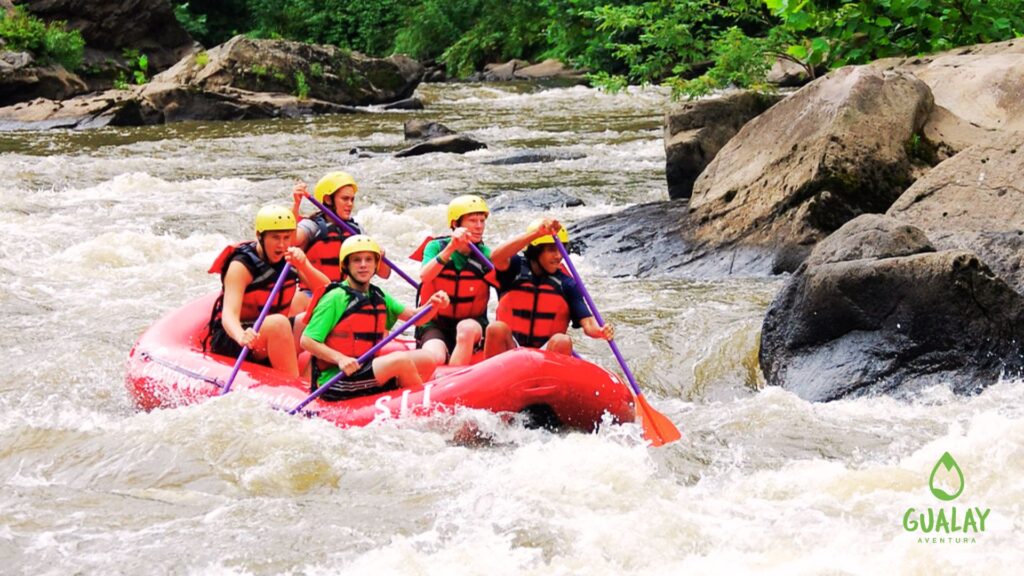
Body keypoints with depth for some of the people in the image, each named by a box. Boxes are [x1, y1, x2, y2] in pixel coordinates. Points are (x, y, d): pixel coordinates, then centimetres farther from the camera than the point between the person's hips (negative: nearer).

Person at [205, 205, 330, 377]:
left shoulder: (292, 258, 2)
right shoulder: (241, 266, -16)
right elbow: (229, 314, -29)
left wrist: (303, 267, -30)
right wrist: (242, 337, -52)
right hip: (228, 341, -6)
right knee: (278, 322, -35)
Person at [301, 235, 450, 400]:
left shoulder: (378, 297, 13)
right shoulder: (335, 298, -11)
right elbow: (307, 341, -14)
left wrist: (433, 305, -11)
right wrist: (340, 359, -26)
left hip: (366, 371, 8)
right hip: (334, 382, -8)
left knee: (426, 359, -2)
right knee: (400, 360, -23)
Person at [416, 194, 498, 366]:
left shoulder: (486, 255, -2)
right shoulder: (436, 247, -4)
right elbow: (424, 277, -24)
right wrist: (450, 249, -35)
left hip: (472, 323, 1)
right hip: (435, 325, -1)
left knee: (467, 328, -35)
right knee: (434, 358, -31)